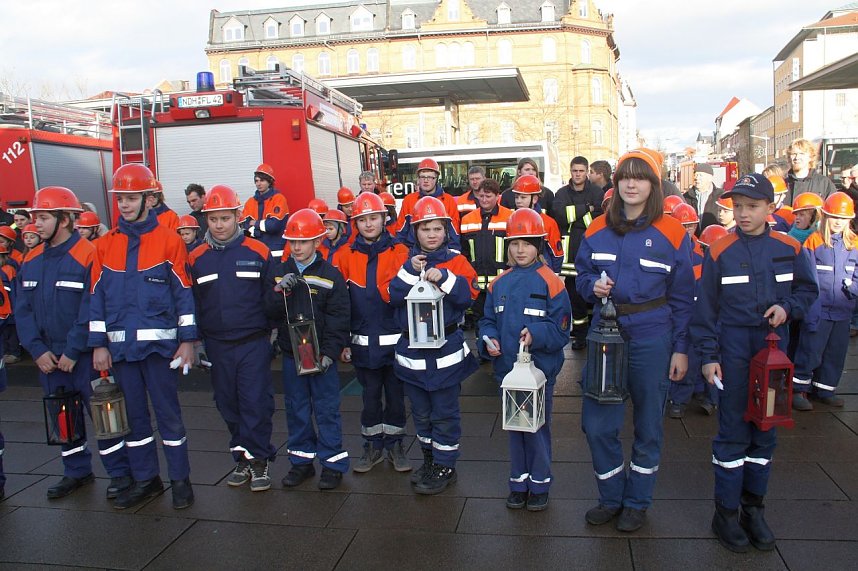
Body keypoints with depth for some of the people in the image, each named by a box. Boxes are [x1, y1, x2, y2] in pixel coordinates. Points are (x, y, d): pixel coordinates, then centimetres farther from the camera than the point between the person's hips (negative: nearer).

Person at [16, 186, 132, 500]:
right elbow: (22, 309, 6)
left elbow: (91, 310, -17)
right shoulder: (32, 261, 7)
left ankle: (120, 472, 12)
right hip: (48, 357, 7)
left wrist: (72, 351, -16)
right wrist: (38, 350, -4)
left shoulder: (87, 256, -14)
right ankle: (76, 471, 32)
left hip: (84, 356, -7)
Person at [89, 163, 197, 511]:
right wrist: (99, 345, 4)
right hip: (121, 345, 4)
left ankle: (180, 479, 16)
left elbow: (184, 293, -3)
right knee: (133, 413, 13)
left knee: (167, 411, 3)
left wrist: (187, 340, -6)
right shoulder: (105, 245, 8)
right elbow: (98, 296, 8)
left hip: (159, 342, -4)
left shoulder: (169, 241, -3)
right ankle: (145, 480, 26)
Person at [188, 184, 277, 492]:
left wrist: (274, 332, 0)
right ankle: (243, 458, 25)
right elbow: (191, 303, 10)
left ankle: (258, 460, 11)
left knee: (256, 403, -3)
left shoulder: (258, 252, -2)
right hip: (217, 346, 3)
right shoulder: (196, 258, 4)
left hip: (254, 343, -3)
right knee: (228, 405, 11)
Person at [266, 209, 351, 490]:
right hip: (291, 354, 4)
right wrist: (279, 291, -19)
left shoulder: (330, 275, -5)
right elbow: (270, 312, -1)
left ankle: (333, 462, 15)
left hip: (322, 356, -4)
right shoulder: (280, 272, 5)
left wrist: (330, 353, -14)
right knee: (296, 409, 13)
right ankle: (301, 460, 27)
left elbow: (339, 319, -8)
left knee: (326, 410, 3)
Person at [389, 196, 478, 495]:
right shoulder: (406, 261, 4)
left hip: (446, 350, -4)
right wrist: (410, 271, -20)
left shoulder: (456, 261, -2)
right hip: (412, 349, 4)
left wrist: (444, 277, -26)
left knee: (444, 412, 6)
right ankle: (429, 458, 35)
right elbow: (392, 296, -8)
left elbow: (469, 294, -15)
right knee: (421, 411, 17)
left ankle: (445, 466, 19)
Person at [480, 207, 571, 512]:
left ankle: (539, 484, 24)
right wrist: (489, 338, -9)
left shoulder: (550, 282, -10)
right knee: (514, 425, 15)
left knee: (538, 427, 7)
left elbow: (561, 328, -12)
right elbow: (488, 320, 11)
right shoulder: (499, 284, 5)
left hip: (540, 369, -4)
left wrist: (536, 334, -28)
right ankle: (519, 482, 30)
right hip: (508, 368, 5)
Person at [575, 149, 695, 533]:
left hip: (651, 339, -2)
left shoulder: (672, 234, -5)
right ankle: (611, 497, 27)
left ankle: (637, 502, 30)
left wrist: (681, 348, -4)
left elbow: (682, 297, -2)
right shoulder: (597, 230, 4)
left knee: (648, 424, 11)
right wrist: (593, 286, -11)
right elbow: (582, 276, 13)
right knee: (597, 423, 4)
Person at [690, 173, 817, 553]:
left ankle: (753, 507, 26)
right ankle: (726, 512, 12)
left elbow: (808, 289, 14)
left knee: (765, 427, 11)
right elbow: (706, 306, -3)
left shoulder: (789, 248, 2)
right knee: (733, 429, 0)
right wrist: (708, 354, -7)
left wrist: (787, 307, -8)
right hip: (733, 347, -3)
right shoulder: (720, 251, -5)